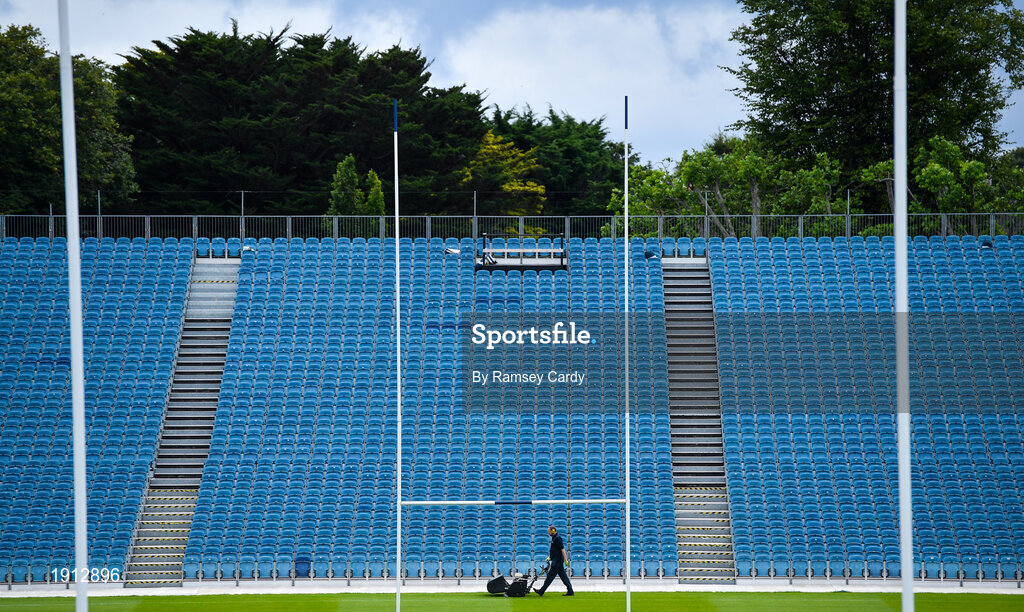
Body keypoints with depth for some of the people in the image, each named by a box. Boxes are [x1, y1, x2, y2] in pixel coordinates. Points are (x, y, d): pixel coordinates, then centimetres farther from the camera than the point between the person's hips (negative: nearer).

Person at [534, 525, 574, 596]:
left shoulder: (558, 538, -15)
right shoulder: (554, 538, 16)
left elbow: (562, 549, -20)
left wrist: (566, 560, -22)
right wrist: (549, 557, 21)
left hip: (557, 561, -10)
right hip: (556, 560, 10)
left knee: (550, 575, -6)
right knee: (563, 576, 9)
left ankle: (541, 591, -3)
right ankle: (570, 591, 9)